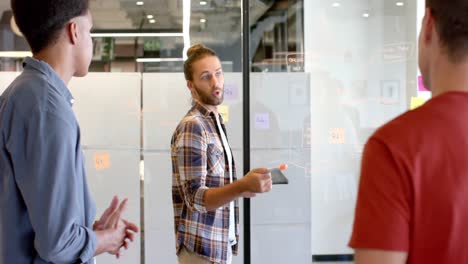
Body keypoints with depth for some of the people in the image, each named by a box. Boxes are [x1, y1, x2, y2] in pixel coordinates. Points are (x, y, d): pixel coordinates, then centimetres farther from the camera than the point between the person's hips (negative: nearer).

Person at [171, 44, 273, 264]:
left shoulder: (214, 123, 12)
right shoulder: (192, 127, -16)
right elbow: (195, 198, -22)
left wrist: (244, 187, 10)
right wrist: (243, 185, -35)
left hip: (220, 245, 9)